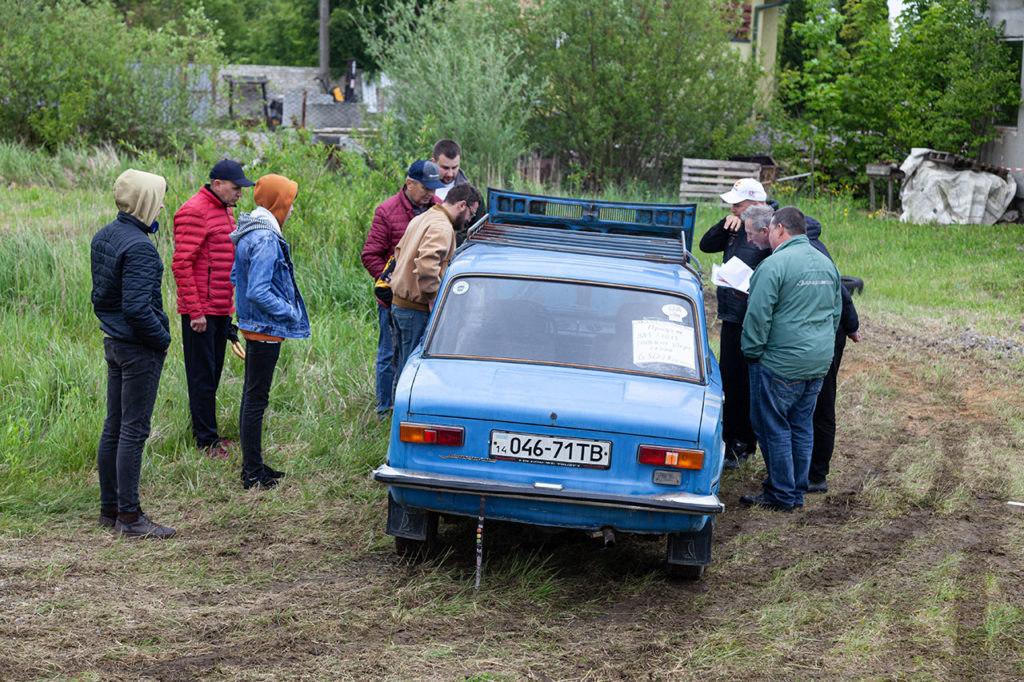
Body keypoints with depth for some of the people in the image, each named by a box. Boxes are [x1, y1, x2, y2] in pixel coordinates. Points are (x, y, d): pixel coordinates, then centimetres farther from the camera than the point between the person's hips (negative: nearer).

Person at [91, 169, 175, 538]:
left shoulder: (104, 237, 8)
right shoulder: (139, 247, -21)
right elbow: (137, 308, -25)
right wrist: (162, 339, -12)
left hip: (113, 342, 9)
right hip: (139, 350, -9)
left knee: (113, 427, 14)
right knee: (133, 430, -4)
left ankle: (109, 509, 22)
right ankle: (129, 515, 1)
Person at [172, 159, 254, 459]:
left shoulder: (226, 211, 15)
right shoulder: (194, 212, -14)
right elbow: (182, 265, -18)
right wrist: (194, 311, -20)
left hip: (222, 310, 9)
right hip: (201, 311, -9)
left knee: (213, 374, 14)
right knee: (202, 376, -2)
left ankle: (207, 432, 22)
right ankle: (206, 441, 3)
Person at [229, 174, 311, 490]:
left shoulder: (249, 235, 10)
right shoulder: (266, 241, -22)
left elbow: (236, 277, 20)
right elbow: (257, 292, -27)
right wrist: (290, 312, -16)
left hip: (253, 326, 11)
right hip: (266, 329, -10)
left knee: (252, 396, 16)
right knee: (256, 399, -4)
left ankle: (253, 466, 26)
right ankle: (253, 474, 2)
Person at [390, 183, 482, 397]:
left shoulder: (421, 219, 16)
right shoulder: (442, 227, -17)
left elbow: (400, 251, 27)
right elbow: (426, 263, -32)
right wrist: (432, 297, -21)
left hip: (399, 304, 10)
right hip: (417, 309, -10)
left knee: (404, 365, 18)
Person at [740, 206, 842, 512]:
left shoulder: (775, 264, -15)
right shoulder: (826, 263, 11)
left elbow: (759, 315, -17)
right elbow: (836, 312, 19)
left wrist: (752, 351, -6)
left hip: (781, 362, -8)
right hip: (819, 362, 8)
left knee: (773, 427, 1)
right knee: (801, 427, 14)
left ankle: (781, 495, 5)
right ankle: (797, 492, 19)